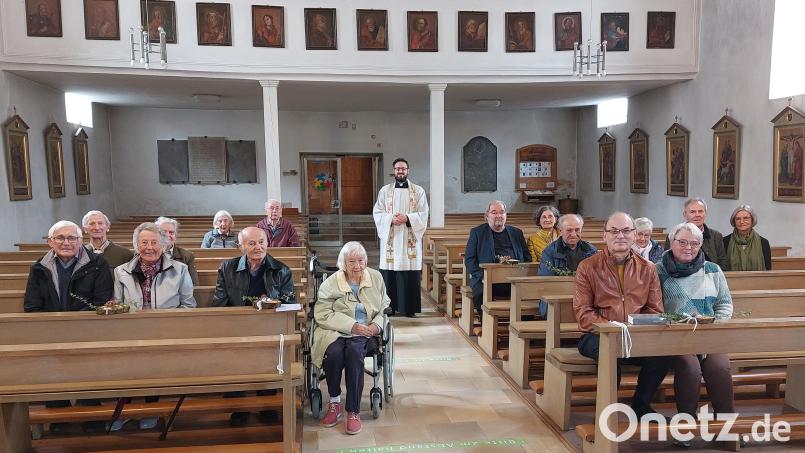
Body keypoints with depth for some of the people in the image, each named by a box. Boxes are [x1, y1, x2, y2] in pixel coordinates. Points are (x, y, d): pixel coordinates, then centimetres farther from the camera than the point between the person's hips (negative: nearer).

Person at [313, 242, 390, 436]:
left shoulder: (376, 277, 9)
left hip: (366, 333, 1)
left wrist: (376, 325, -9)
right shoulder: (331, 283, 0)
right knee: (334, 352, -33)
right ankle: (334, 402, -9)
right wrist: (352, 325, -17)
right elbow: (322, 314, -8)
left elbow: (385, 307, 12)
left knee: (354, 351, -33)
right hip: (336, 332, 0)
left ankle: (354, 411, -24)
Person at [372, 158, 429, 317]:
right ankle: (389, 307, 9)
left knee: (410, 274, 0)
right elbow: (377, 213, 4)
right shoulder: (385, 190, 9)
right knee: (389, 274, 0)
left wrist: (407, 218, -15)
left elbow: (423, 214, 0)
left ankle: (410, 308, 8)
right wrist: (391, 219, -14)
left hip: (410, 239, -1)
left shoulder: (418, 191, 6)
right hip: (390, 238, 1)